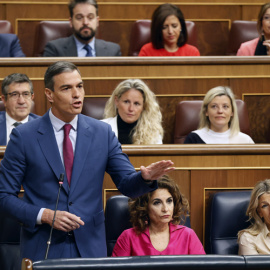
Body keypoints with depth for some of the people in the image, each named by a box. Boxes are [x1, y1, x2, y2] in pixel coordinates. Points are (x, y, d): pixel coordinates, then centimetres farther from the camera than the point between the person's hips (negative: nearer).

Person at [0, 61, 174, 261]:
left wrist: (146, 177, -21)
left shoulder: (103, 132, 3)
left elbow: (127, 184, 2)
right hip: (43, 249, -2)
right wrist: (45, 215, -16)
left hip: (91, 247, 2)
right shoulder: (24, 136, -4)